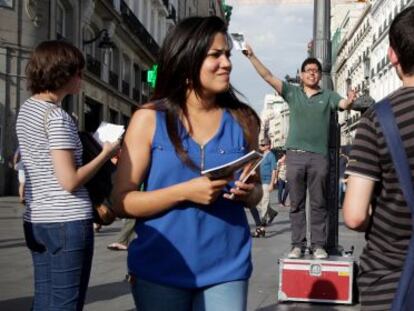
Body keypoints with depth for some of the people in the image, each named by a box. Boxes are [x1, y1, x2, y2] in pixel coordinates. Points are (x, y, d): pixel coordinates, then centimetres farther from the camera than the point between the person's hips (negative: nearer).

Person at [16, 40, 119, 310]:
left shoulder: (27, 109, 12)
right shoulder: (57, 116, -15)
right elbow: (69, 181, -19)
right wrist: (106, 154, -6)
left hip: (36, 220, 9)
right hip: (67, 221, -9)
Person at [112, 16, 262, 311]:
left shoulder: (242, 120, 3)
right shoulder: (149, 119, -4)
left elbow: (256, 189, 13)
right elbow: (123, 201, -7)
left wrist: (248, 193, -10)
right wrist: (185, 192, -20)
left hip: (226, 268, 2)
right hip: (160, 269, -2)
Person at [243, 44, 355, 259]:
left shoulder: (328, 96, 9)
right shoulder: (292, 92, 9)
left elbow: (344, 104, -7)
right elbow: (268, 76, 4)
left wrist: (350, 101, -31)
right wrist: (251, 56, -5)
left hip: (319, 156, -1)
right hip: (295, 154, 1)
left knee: (318, 204, 3)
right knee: (296, 204, 4)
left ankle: (318, 245, 7)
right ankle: (297, 244, 9)